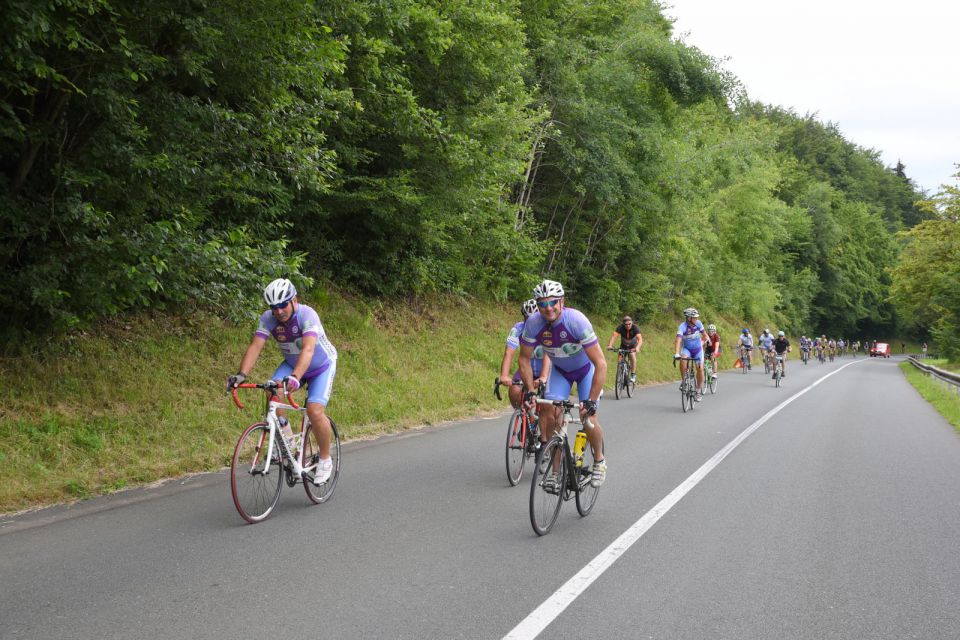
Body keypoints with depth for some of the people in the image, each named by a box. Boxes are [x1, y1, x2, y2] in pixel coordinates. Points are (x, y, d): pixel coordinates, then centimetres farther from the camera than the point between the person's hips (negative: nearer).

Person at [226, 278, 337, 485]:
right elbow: (255, 347, -28)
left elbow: (308, 349, -47)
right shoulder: (268, 319, -19)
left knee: (315, 411, -23)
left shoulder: (307, 315, -33)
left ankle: (325, 460, -1)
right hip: (291, 364, 4)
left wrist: (295, 377, -63)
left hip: (321, 367, -4)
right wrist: (241, 374, -45)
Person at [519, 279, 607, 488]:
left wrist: (591, 401, -40)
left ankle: (599, 461, 15)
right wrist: (530, 392, -20)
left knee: (588, 418, -14)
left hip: (586, 369, -3)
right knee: (550, 416, -13)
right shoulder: (533, 324, -26)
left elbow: (601, 364, -36)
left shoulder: (577, 321, -36)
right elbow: (524, 359, -10)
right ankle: (555, 469, 2)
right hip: (559, 370, 3)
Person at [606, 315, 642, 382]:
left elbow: (640, 339, -43)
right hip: (623, 346, 2)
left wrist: (637, 347, -62)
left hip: (633, 346, -2)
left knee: (632, 356, -27)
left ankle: (633, 375, -18)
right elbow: (614, 336, -41)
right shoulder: (621, 327, -28)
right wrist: (610, 345, -58)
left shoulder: (634, 328, -31)